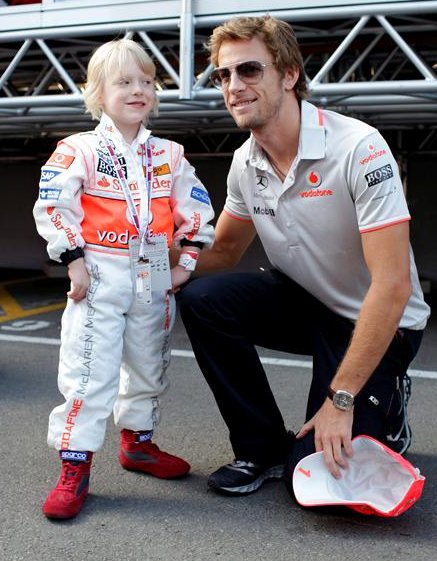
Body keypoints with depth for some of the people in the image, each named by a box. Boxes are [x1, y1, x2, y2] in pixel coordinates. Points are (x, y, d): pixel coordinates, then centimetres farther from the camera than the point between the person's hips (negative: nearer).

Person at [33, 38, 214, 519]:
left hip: (154, 279, 5)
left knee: (148, 367, 16)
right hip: (99, 278, -5)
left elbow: (196, 209, 11)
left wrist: (186, 262, 4)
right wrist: (75, 261, -13)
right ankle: (74, 469, 3)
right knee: (88, 374, -6)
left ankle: (138, 443, 35)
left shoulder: (169, 156, 7)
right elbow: (52, 207, -9)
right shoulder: (79, 151, -6)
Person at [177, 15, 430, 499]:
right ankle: (263, 449, -1)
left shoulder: (358, 149, -26)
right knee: (201, 298, -19)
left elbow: (393, 285, -28)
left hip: (380, 324, -6)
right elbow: (223, 251, 10)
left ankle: (385, 411, 17)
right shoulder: (246, 163, -5)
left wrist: (341, 399, -26)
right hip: (304, 304, 6)